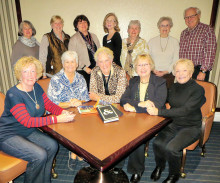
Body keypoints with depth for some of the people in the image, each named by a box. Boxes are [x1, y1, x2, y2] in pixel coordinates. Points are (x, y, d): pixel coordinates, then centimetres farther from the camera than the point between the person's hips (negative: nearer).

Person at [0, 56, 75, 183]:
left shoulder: (37, 87, 0)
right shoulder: (13, 94, -23)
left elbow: (49, 105, 4)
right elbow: (28, 121, -29)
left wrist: (63, 112, -19)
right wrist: (57, 119, -35)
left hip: (28, 131, 7)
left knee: (52, 146, -12)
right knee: (39, 155, -23)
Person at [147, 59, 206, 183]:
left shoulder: (198, 90, -13)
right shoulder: (174, 87, 7)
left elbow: (184, 111, -23)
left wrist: (158, 112, -28)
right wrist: (153, 105, -9)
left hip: (190, 127, -4)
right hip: (173, 124, 5)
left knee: (171, 148, -27)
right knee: (157, 143, -21)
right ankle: (160, 166, 12)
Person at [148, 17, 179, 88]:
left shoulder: (175, 41, 8)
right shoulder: (152, 41, 9)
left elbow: (175, 60, 3)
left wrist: (166, 71, -9)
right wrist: (153, 70, -7)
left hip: (169, 74, 0)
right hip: (154, 74, 0)